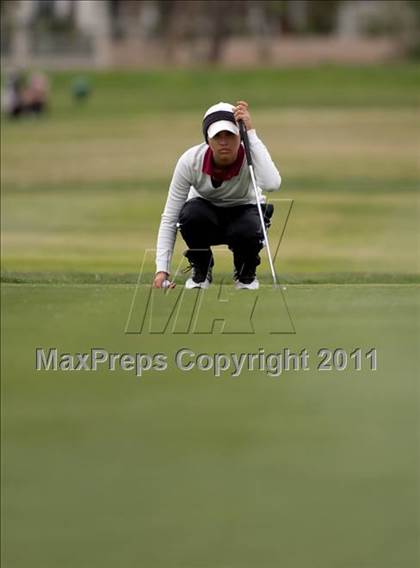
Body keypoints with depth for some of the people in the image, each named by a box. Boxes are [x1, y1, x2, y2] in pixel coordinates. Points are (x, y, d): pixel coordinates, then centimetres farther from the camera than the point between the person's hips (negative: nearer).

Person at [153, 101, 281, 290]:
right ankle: (201, 269, -4)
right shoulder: (190, 160, -27)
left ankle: (246, 272, 0)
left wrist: (251, 132, -49)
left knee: (248, 231, -37)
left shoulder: (251, 156, -30)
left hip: (243, 211, -1)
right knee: (192, 215, -36)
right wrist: (162, 269, -33)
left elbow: (271, 184, -53)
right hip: (207, 210, 1)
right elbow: (169, 218, -24)